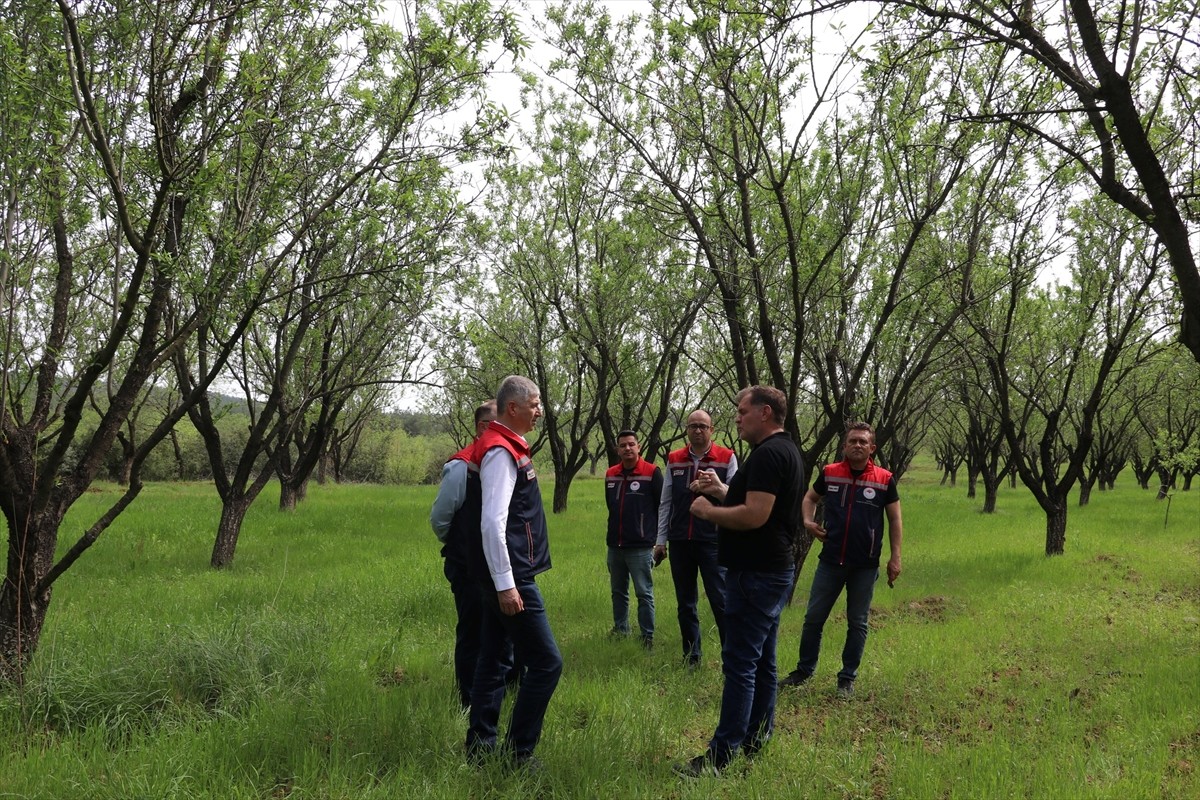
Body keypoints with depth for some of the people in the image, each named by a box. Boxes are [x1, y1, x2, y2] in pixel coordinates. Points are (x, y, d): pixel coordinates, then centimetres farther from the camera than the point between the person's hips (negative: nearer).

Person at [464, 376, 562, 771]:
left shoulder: (507, 446, 15)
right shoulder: (501, 450, -16)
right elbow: (492, 523, -24)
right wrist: (506, 584, -24)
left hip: (504, 576, 10)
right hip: (509, 576, -10)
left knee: (494, 660, 15)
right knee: (546, 663, -5)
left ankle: (481, 746, 25)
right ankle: (517, 753, 4)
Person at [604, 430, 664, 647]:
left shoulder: (652, 472, -9)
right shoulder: (610, 474, 7)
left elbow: (663, 507, -5)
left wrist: (658, 536, -2)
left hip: (640, 546, -6)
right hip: (615, 545, 6)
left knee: (644, 593, -1)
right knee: (618, 592, 16)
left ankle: (648, 636, 8)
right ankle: (620, 630, 29)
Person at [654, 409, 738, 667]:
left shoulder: (726, 458, 0)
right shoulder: (674, 460, 9)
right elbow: (665, 503, 10)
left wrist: (717, 486, -22)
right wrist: (660, 540, 7)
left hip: (712, 540, -4)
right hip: (679, 541, 4)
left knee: (720, 600, -6)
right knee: (685, 603, 10)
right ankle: (691, 657, 20)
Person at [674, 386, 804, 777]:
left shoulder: (767, 454, -18)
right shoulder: (786, 451, 16)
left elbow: (755, 515, -26)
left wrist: (708, 511, -13)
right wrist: (721, 490, 14)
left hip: (755, 574, -11)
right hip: (772, 569, 11)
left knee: (740, 664, -7)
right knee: (762, 663, 14)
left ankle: (722, 756, -3)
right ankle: (756, 742, 23)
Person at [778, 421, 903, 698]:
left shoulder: (884, 479, -4)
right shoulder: (829, 473, 0)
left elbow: (894, 520, 3)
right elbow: (810, 497, 19)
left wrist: (895, 558, -2)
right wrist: (808, 521, 0)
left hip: (865, 566, -1)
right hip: (830, 561, 1)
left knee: (857, 623, 9)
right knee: (813, 618, 7)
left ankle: (847, 678, 22)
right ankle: (804, 670, 24)